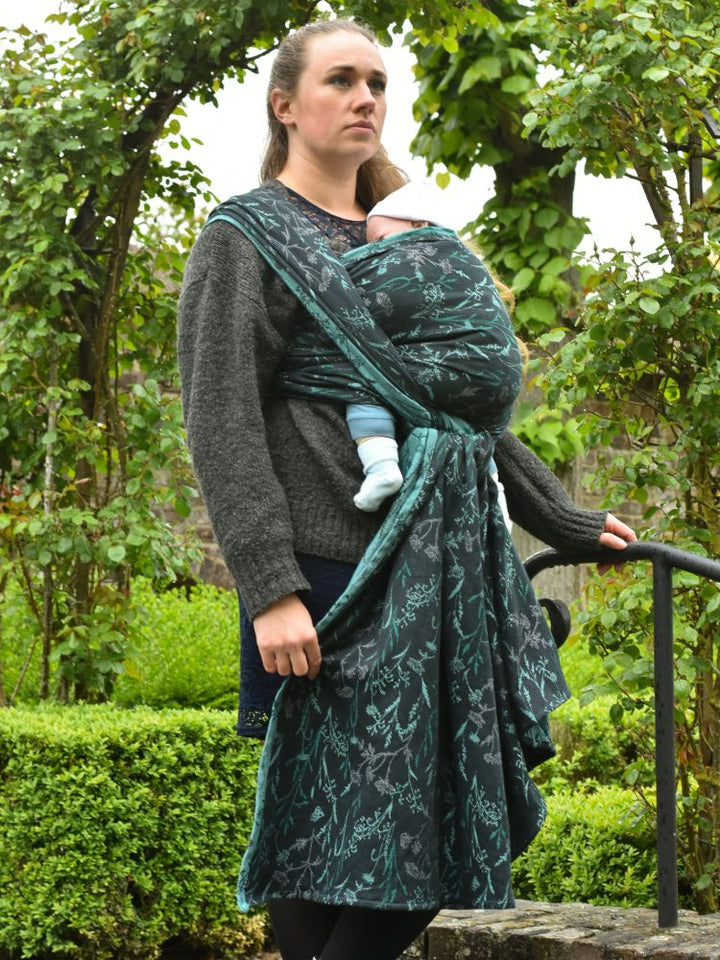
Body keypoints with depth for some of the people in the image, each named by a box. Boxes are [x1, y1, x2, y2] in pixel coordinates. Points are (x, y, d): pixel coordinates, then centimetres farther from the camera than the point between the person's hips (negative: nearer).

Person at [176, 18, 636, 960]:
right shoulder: (246, 240, 1)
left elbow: (472, 409, 28)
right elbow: (222, 423, -9)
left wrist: (567, 521, 27)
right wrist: (271, 589, -19)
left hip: (447, 574, 7)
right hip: (342, 574, -7)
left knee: (443, 821, 4)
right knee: (343, 822, -9)